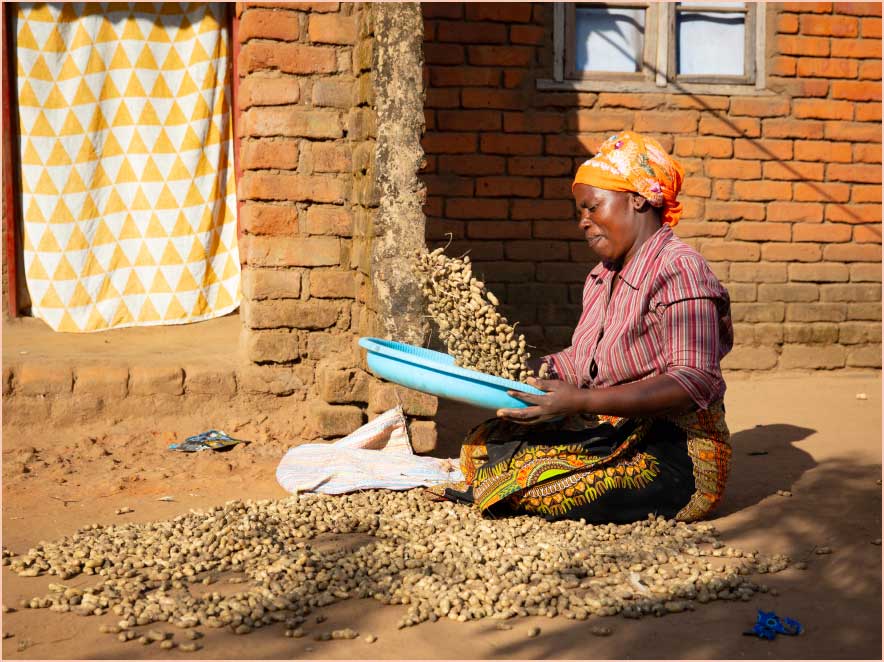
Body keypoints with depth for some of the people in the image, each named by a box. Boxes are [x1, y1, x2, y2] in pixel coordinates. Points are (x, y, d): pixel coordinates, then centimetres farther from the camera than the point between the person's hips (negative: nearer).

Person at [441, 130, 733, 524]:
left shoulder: (678, 270, -15)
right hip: (612, 435, 8)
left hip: (675, 454, -8)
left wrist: (583, 401, -30)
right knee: (483, 444, -11)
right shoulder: (603, 277, 15)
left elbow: (694, 382, -24)